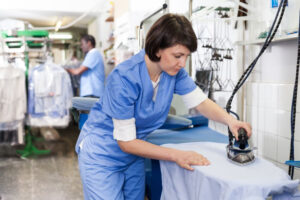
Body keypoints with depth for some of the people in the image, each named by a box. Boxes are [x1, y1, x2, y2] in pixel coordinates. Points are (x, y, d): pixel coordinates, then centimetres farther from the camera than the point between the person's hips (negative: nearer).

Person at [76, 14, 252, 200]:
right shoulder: (124, 78, -31)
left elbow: (200, 101, -4)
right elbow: (126, 142, -27)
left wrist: (229, 119, -24)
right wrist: (177, 155, -30)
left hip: (133, 156, 6)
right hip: (102, 155, -6)